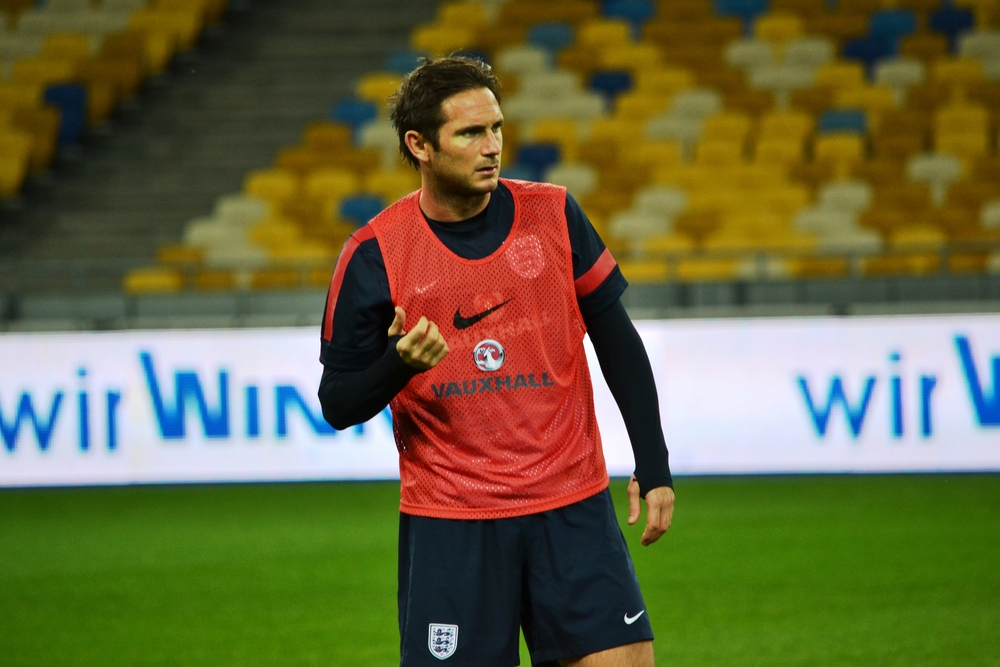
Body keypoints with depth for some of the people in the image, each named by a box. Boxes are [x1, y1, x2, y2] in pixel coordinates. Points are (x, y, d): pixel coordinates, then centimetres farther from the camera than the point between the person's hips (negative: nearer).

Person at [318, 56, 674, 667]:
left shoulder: (553, 215, 2)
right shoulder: (374, 255, -5)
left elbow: (617, 340, 9)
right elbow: (338, 404, -2)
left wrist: (654, 468, 5)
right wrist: (399, 364, -22)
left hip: (572, 504, 2)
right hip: (448, 519, -2)